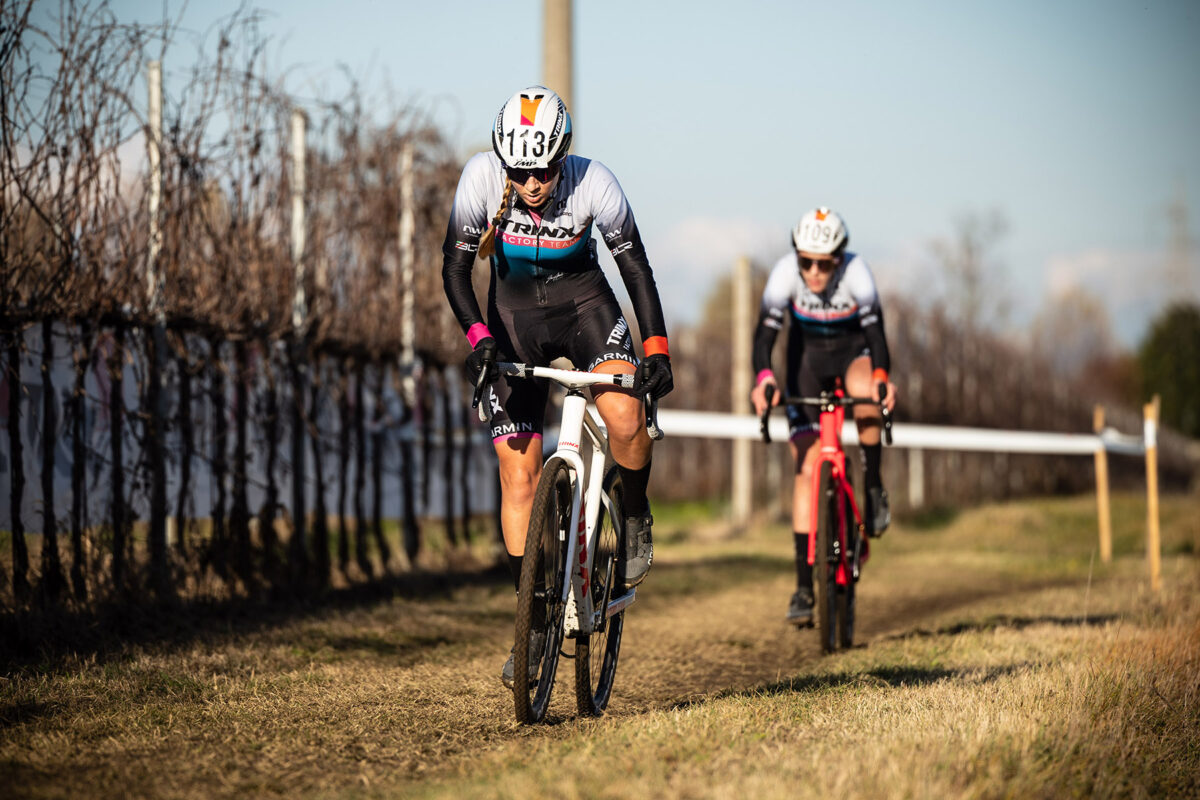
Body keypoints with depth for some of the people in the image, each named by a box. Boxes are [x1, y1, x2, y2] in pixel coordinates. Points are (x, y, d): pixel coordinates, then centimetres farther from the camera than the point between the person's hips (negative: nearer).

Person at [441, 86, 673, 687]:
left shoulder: (593, 184, -23)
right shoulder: (482, 177, -23)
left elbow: (634, 265, -12)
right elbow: (455, 264, -15)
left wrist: (656, 348, -20)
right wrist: (478, 336, -29)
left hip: (582, 300, -1)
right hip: (514, 310, 1)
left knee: (624, 416, -29)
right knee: (517, 469, -6)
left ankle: (636, 518, 2)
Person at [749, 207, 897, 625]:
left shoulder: (856, 271, -30)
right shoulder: (786, 272, -27)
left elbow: (874, 327, -40)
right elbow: (766, 330, -34)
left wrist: (881, 377, -58)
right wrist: (763, 378, -52)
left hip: (853, 350, -1)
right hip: (808, 355, 1)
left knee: (863, 388, -39)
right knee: (807, 465, -8)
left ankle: (873, 486, -13)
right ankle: (804, 585, -7)